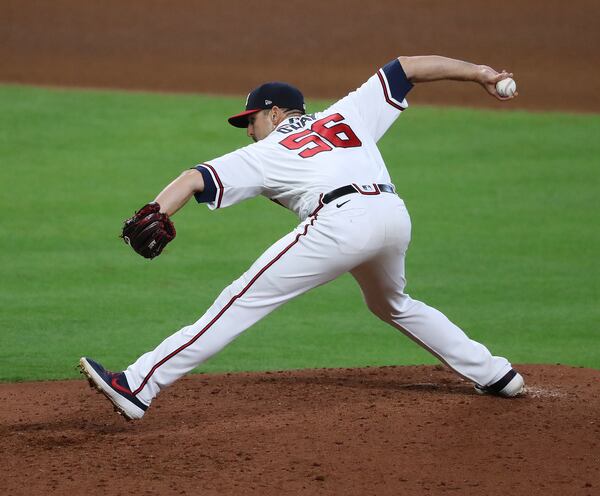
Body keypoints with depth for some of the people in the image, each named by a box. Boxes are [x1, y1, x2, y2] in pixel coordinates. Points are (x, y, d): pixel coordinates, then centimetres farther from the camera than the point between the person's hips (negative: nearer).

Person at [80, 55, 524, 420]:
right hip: (395, 214, 6)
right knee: (393, 305, 35)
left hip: (342, 219, -6)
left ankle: (138, 388, -12)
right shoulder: (350, 112, 33)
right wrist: (477, 72, 31)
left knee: (243, 301, -5)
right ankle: (496, 375, 35)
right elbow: (408, 67, 31)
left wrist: (153, 215, -4)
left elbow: (194, 179, 9)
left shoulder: (263, 154, 22)